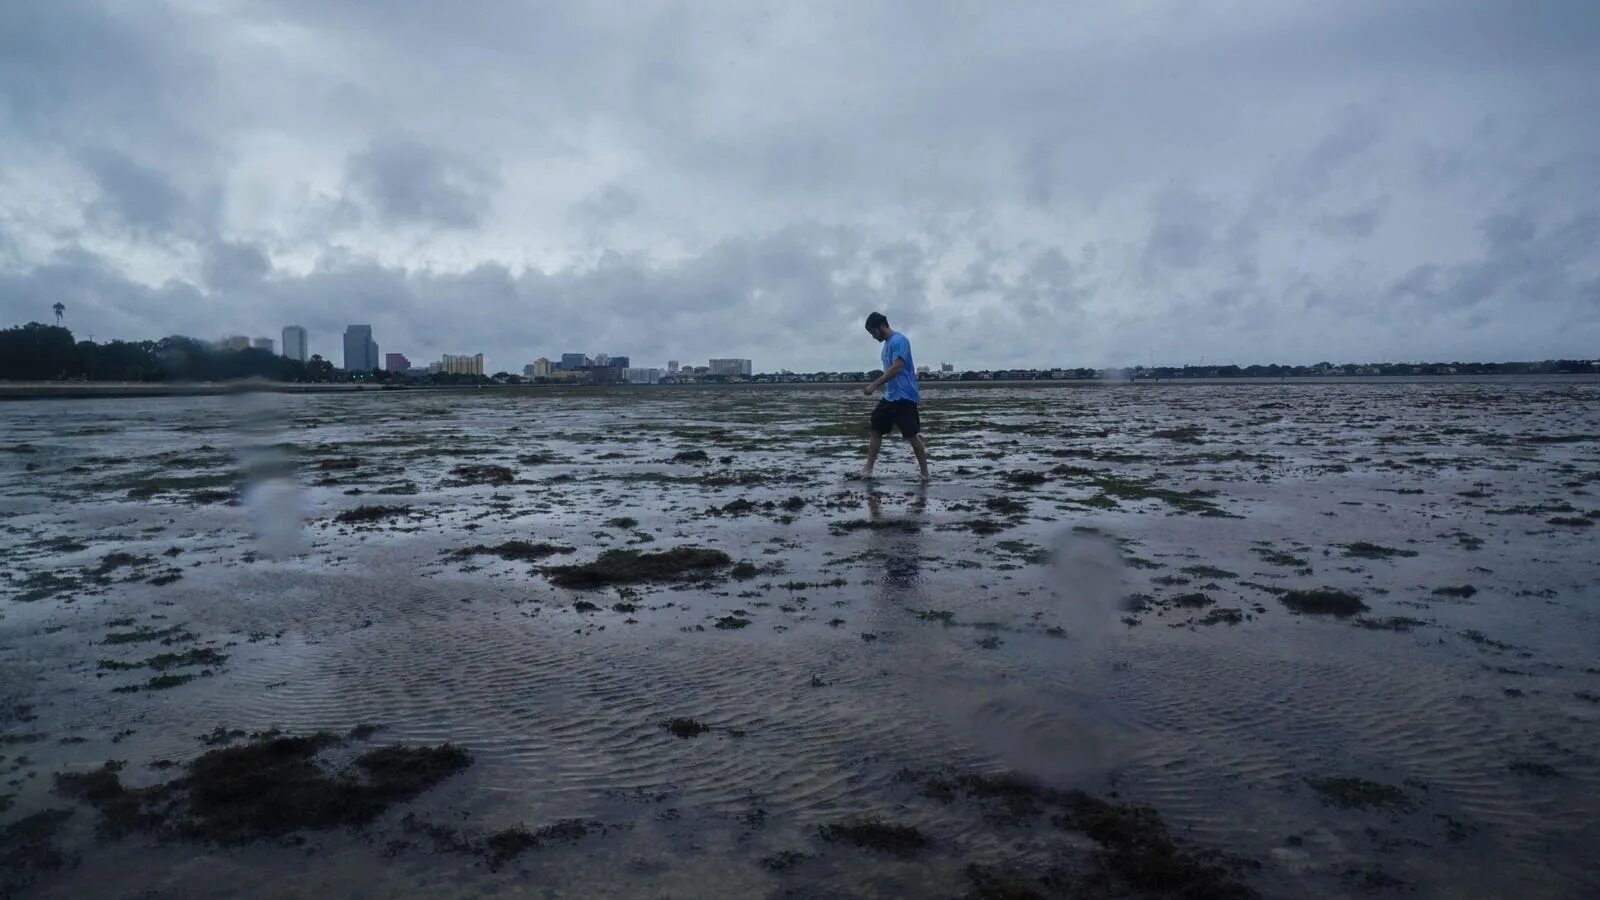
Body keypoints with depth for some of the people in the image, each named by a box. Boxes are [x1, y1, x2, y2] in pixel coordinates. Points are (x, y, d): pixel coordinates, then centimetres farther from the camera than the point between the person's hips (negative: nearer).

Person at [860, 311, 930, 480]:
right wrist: (875, 387, 17)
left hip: (904, 397, -10)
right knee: (876, 429, 8)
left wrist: (874, 385, -25)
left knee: (912, 435, -4)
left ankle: (925, 473, 5)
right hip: (889, 397, 10)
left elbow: (897, 368, -25)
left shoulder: (899, 340, -14)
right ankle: (868, 469, 11)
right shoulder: (887, 344, 15)